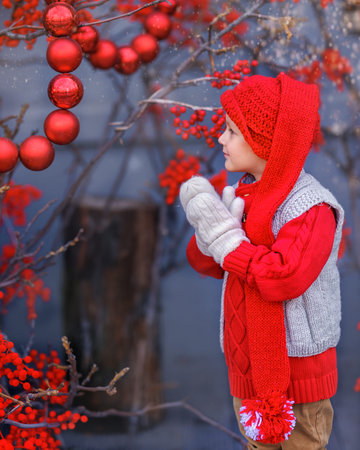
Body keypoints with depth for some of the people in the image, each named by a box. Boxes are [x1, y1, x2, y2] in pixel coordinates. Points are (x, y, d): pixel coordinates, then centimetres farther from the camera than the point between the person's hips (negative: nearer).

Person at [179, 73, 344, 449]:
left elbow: (283, 277, -29)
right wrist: (210, 229, -13)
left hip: (297, 372, -7)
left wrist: (224, 234, -22)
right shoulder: (243, 197, 5)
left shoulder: (312, 207, -17)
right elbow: (204, 262, 9)